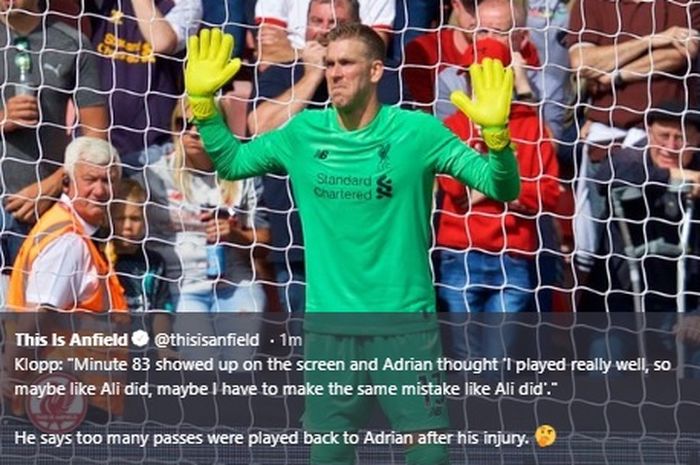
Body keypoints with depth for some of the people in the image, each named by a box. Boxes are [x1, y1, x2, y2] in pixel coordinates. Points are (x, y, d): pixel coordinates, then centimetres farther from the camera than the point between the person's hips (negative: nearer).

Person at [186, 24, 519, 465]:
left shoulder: (417, 131, -8)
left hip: (405, 320, -3)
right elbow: (230, 162, 15)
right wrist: (203, 100, 1)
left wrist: (496, 132, -29)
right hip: (328, 322, 3)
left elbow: (503, 188, -10)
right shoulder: (303, 133, 3)